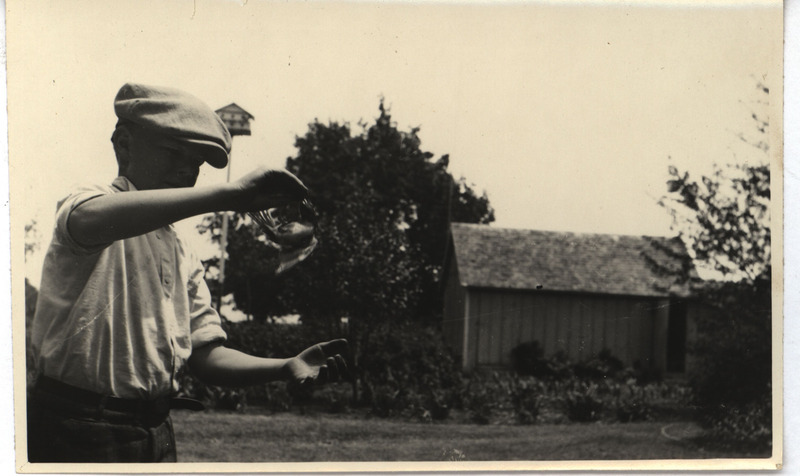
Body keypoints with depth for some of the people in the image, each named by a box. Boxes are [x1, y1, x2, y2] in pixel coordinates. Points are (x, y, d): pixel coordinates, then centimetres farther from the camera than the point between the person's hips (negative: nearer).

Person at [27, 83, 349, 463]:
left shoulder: (183, 257, 18)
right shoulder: (87, 202, -4)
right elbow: (92, 220, -30)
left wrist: (286, 368, -4)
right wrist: (228, 195, -35)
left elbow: (205, 355, 15)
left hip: (157, 436, 7)